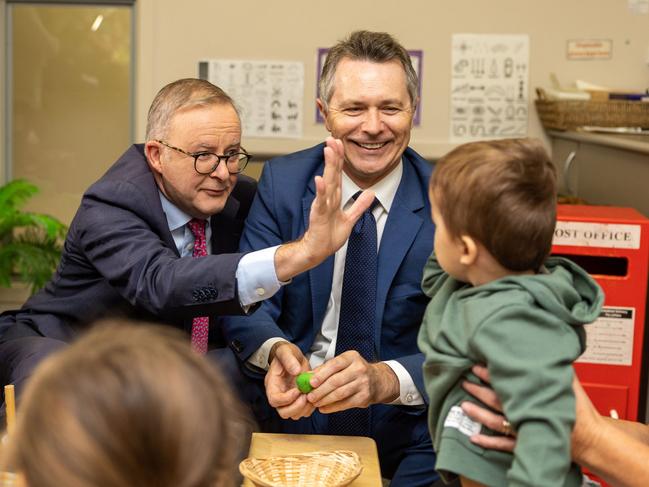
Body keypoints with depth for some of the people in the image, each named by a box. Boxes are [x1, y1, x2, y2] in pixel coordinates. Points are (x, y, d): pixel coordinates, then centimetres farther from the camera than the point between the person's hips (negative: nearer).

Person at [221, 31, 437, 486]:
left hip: (404, 437, -1)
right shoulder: (281, 181, 0)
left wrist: (386, 379, -34)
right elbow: (246, 302, -3)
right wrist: (276, 351, -28)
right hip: (286, 417, 2)